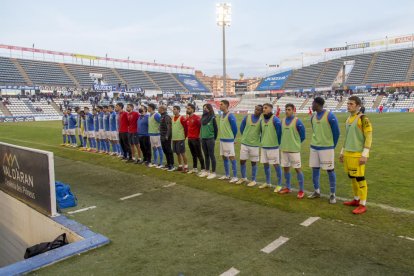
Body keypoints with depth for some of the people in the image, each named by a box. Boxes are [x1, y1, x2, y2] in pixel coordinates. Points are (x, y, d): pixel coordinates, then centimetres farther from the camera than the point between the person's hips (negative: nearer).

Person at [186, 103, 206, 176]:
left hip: (196, 139, -8)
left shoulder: (197, 118, -14)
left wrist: (199, 134, -10)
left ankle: (203, 170, -2)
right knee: (193, 155, 17)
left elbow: (201, 126, -15)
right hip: (189, 139, 8)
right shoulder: (187, 118, 11)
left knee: (199, 155, -6)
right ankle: (195, 168, 28)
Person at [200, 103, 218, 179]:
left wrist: (214, 139, -4)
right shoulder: (203, 118, 11)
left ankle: (213, 172, 5)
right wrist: (201, 137, 13)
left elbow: (216, 129, -6)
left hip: (210, 139, -6)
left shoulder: (212, 118, -8)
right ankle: (207, 171, 23)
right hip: (203, 139, 6)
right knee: (206, 155, 13)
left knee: (211, 155, -2)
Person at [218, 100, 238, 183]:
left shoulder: (230, 116, -14)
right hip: (222, 140, 8)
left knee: (231, 158, -4)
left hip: (228, 140, -8)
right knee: (224, 158, 13)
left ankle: (235, 177, 2)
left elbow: (235, 128, -11)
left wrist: (232, 138, 0)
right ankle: (227, 175, 24)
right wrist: (222, 137, 17)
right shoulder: (221, 115, 11)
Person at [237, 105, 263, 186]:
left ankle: (253, 180, 18)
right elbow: (241, 128, 12)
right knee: (242, 161, 8)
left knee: (254, 163, 6)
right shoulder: (247, 117, -1)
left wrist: (259, 140, 5)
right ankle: (243, 178, 26)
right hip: (244, 144, 3)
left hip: (255, 145, -3)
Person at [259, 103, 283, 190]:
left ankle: (279, 185, 10)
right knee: (265, 164, 13)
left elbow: (279, 132, -11)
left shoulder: (275, 119, -11)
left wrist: (279, 144, -7)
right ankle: (268, 183, 29)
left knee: (276, 165, 0)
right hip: (264, 146, 7)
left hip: (273, 146, -7)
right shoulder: (262, 120, 11)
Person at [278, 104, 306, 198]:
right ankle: (287, 188, 25)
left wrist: (296, 143, 6)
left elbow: (302, 135, -2)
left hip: (294, 149, -6)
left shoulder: (297, 121, -9)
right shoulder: (283, 120, 8)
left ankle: (301, 190, 7)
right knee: (286, 168, 12)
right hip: (284, 149, 6)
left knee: (298, 168, -2)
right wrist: (285, 143, 14)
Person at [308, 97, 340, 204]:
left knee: (330, 170, 1)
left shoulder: (330, 116, -12)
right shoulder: (313, 117, 8)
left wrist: (332, 145, -1)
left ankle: (333, 194, 10)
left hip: (326, 148, -7)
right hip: (314, 147, 7)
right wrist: (317, 142, 15)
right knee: (315, 169, 11)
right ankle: (317, 191, 24)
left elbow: (336, 132, -7)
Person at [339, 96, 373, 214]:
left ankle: (362, 205, 6)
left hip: (357, 154, -8)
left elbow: (369, 137, -13)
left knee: (360, 178, -3)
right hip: (348, 153, 8)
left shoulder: (363, 119, -11)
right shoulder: (348, 119, 13)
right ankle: (356, 199, 28)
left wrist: (365, 155, -18)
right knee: (352, 177, 15)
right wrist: (342, 152, 21)